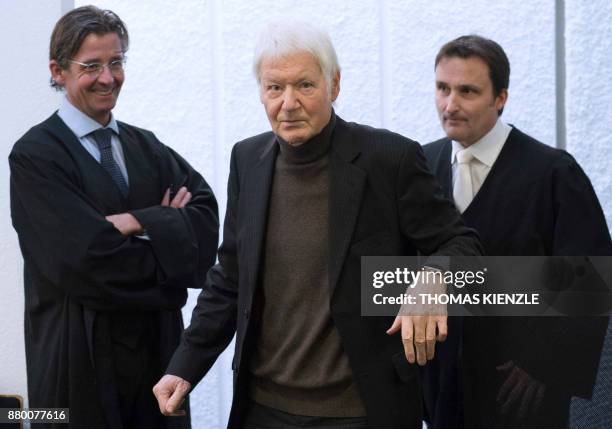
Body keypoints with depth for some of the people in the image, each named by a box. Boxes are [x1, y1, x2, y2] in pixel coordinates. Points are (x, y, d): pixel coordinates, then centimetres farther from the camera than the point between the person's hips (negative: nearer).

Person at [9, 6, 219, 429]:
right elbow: (89, 259, -17)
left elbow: (206, 217, -3)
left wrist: (139, 222, -18)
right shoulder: (34, 156, -8)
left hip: (159, 348, 5)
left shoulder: (146, 147, 11)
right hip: (81, 358, -5)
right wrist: (166, 227, -5)